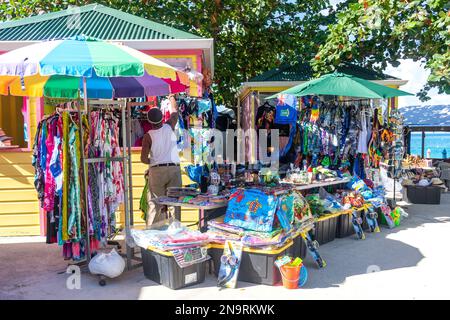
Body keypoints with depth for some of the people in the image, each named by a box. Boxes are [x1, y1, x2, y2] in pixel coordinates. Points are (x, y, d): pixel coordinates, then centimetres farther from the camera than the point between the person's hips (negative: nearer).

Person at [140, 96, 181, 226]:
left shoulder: (148, 136, -4)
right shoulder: (169, 127, 1)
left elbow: (143, 159, -7)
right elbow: (175, 112, 21)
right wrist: (172, 98, 37)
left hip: (157, 171, -1)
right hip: (174, 169, 2)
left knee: (154, 204, 4)